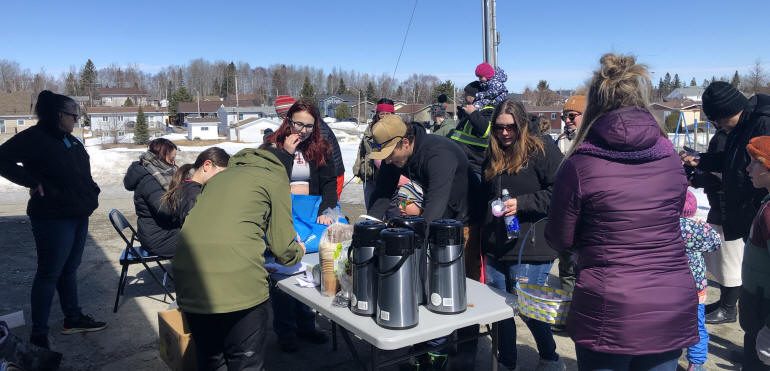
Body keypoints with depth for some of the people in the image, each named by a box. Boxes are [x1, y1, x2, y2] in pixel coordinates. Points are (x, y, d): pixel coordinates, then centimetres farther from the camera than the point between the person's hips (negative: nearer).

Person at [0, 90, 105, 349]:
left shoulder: (70, 140, 13)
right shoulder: (35, 138, -12)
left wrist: (90, 193, 11)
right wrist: (33, 182, -18)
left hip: (78, 215, 8)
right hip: (53, 218, -8)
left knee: (70, 269, 17)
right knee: (49, 274, -1)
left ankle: (73, 318, 30)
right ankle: (39, 335, 9)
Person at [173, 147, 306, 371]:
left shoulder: (218, 178, 26)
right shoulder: (275, 179, 9)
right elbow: (283, 248, 7)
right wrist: (299, 251, 30)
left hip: (188, 284, 6)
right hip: (238, 284, -6)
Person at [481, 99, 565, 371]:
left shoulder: (542, 151, -7)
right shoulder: (493, 157, 15)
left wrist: (522, 203, -21)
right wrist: (480, 234, 21)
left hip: (530, 250, -7)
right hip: (496, 248, 7)